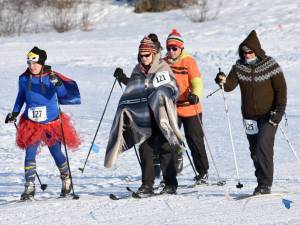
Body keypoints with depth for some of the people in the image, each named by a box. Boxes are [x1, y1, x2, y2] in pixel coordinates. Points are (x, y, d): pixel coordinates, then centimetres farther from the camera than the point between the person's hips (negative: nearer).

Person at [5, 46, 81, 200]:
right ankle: (29, 188, -6)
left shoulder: (52, 77, -10)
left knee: (56, 153, 5)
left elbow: (64, 96, -18)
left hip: (52, 122, -2)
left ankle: (66, 179, 31)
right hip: (31, 124, 2)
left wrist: (57, 84, -34)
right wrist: (15, 112, 5)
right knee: (30, 154, -10)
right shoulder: (24, 79, -3)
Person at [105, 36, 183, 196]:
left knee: (166, 149, -3)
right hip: (144, 117, 4)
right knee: (145, 149, 0)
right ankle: (147, 185, 4)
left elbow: (172, 89, -6)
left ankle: (170, 184, 3)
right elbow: (132, 91, 20)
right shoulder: (138, 71, 11)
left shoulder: (163, 68, -2)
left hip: (162, 116, -4)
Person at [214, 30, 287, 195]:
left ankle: (265, 185, -14)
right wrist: (223, 81, -31)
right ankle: (262, 183, 20)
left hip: (268, 115, -5)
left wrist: (279, 111, -13)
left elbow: (281, 88, -5)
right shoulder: (239, 67, 2)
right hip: (249, 116, 5)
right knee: (254, 150, 9)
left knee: (263, 147, -16)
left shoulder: (270, 65, -7)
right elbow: (230, 85, -8)